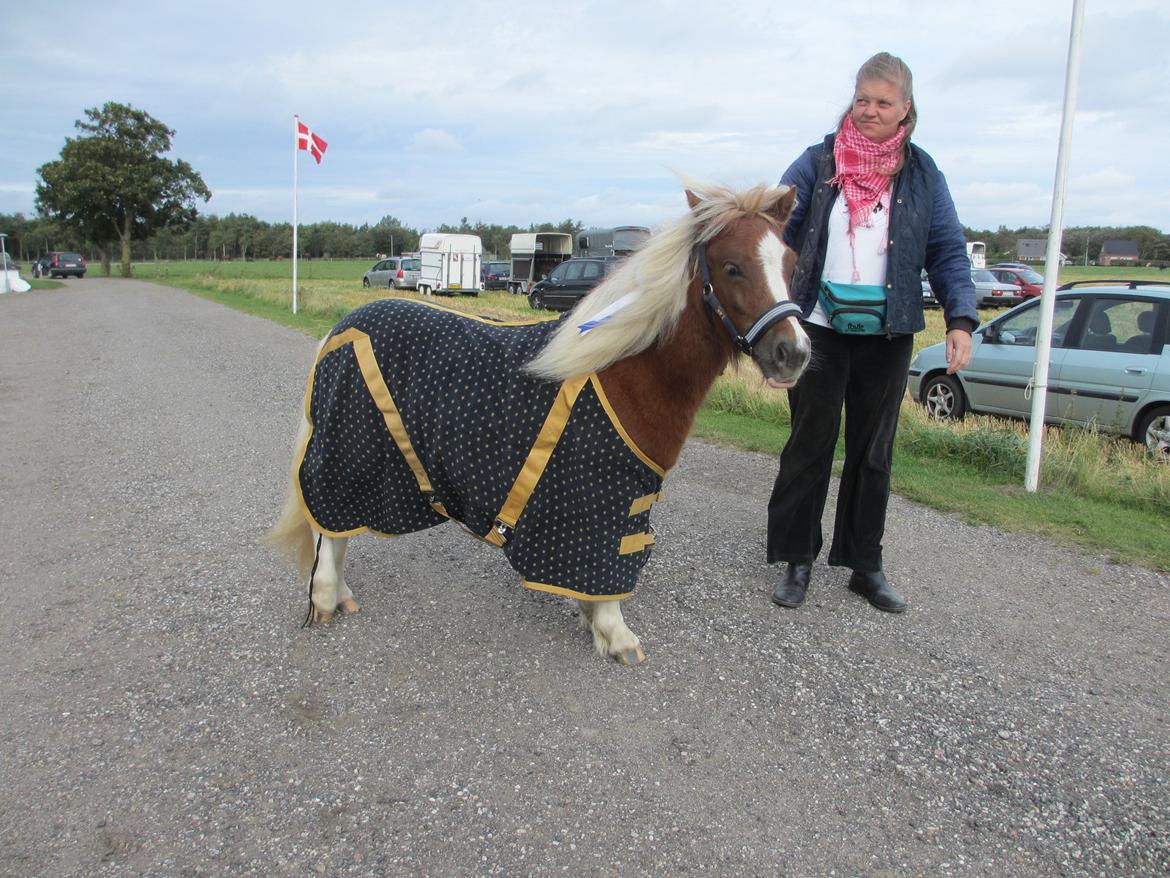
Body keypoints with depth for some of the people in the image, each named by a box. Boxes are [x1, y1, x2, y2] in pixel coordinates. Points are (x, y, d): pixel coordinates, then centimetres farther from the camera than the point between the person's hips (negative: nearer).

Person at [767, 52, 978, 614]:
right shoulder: (817, 163, 1)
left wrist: (961, 318, -9)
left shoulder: (922, 174, 5)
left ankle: (865, 566, 23)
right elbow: (775, 229, -6)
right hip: (819, 329, -2)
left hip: (887, 335, 2)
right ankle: (796, 559, 18)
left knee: (873, 452, 10)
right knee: (810, 445, 5)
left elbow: (948, 251, 4)